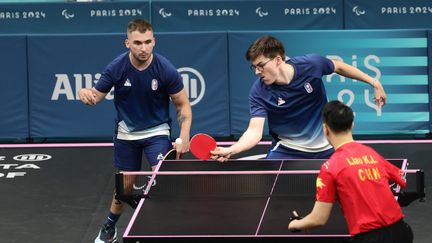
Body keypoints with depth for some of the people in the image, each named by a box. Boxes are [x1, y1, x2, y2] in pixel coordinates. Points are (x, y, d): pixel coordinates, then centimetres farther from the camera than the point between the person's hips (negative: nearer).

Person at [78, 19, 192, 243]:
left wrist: (184, 137, -21)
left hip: (157, 130, -1)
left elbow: (183, 104, -10)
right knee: (125, 185, 12)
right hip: (126, 132, 1)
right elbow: (97, 95, -10)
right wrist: (85, 94, -35)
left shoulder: (166, 70, -21)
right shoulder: (116, 68, -19)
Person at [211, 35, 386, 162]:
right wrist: (230, 150, -46)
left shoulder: (312, 64, -21)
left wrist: (374, 82, 6)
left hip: (325, 148, 1)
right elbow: (254, 132, -28)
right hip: (287, 150, -1)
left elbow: (339, 67, 0)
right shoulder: (259, 92, -22)